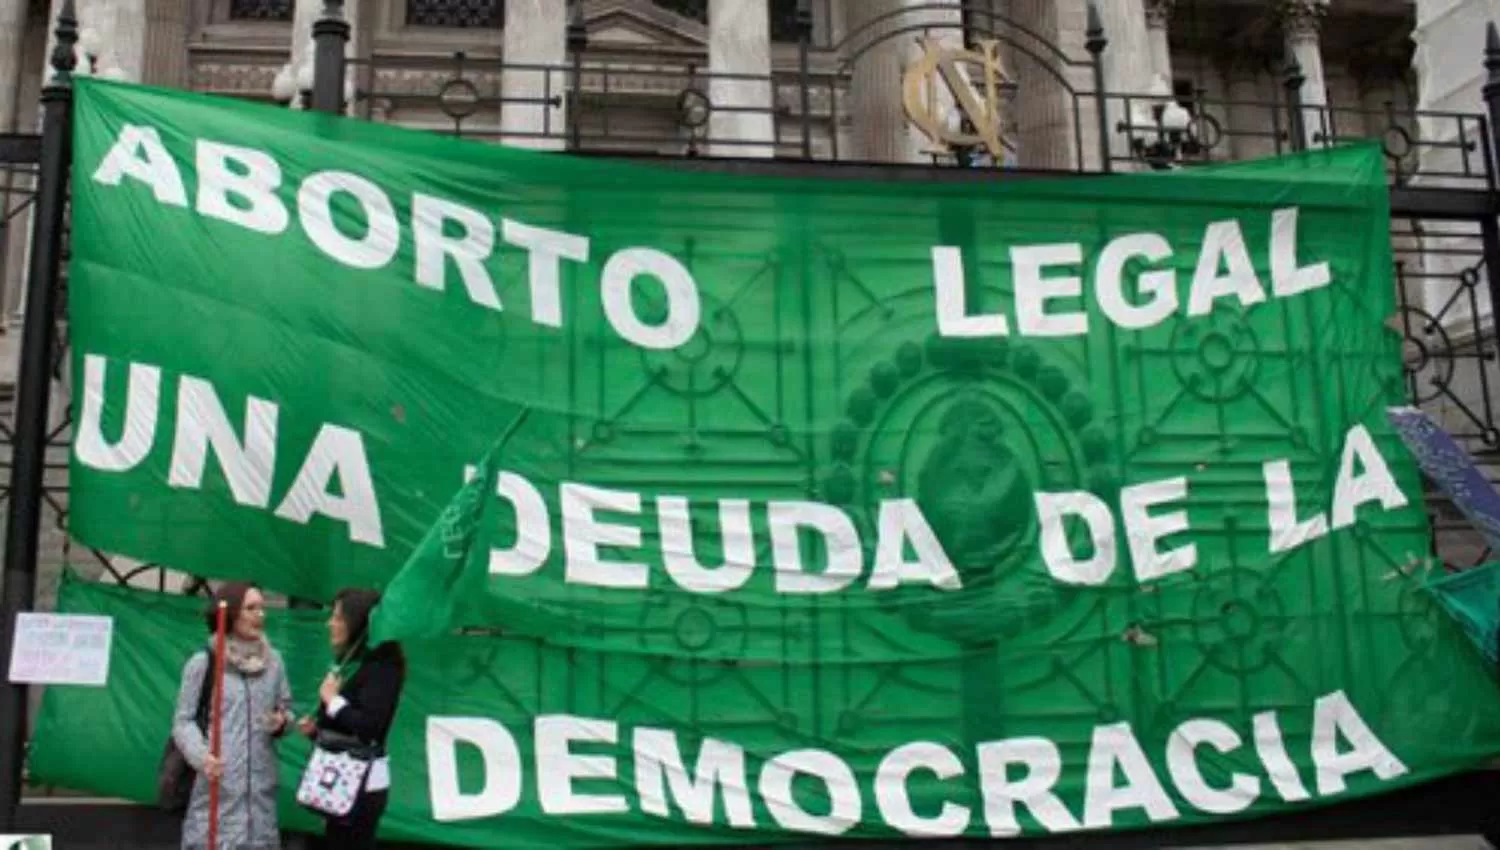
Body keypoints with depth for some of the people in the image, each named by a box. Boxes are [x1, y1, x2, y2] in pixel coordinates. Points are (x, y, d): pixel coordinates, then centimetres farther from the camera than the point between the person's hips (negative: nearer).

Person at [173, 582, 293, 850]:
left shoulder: (273, 660, 10)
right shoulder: (202, 662, -3)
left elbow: (286, 709, 19)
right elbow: (183, 721, -4)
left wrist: (282, 723, -4)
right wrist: (200, 755, -21)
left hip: (260, 785, 4)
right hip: (216, 786, -4)